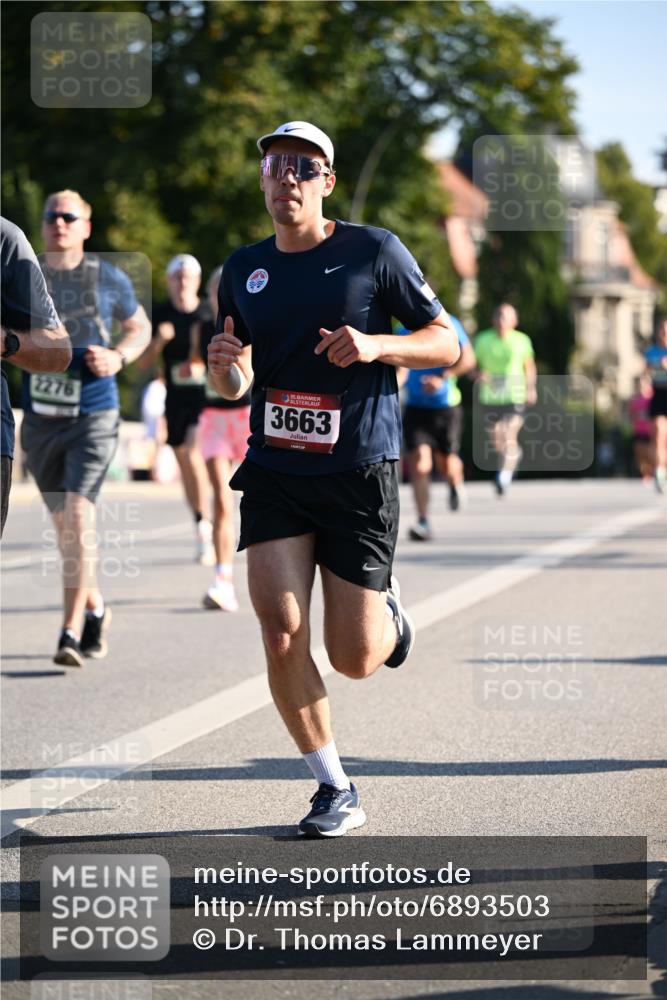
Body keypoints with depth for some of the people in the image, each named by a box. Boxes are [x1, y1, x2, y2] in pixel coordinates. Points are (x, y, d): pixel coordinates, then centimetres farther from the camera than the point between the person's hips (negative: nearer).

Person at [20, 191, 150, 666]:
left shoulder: (108, 278, 0)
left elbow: (140, 327, 14)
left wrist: (119, 357, -6)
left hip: (93, 416, -3)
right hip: (41, 419, 3)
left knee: (79, 510, -18)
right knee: (64, 520, 13)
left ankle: (72, 631, -21)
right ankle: (96, 610, 35)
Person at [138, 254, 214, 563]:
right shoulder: (160, 315, 4)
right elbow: (144, 362, 4)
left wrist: (202, 366, -16)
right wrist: (159, 340, -15)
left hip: (207, 397, -4)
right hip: (176, 398, 4)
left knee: (193, 454, -22)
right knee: (186, 466, 9)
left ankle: (204, 526, -14)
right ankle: (202, 537, 22)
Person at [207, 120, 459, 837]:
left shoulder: (374, 252, -2)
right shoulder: (243, 270, 10)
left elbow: (447, 343, 0)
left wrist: (374, 345, -17)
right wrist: (224, 367, -7)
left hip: (360, 475, -3)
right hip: (274, 474, 3)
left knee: (355, 661, -1)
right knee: (281, 636, -12)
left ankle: (385, 606, 37)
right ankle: (336, 791, 4)